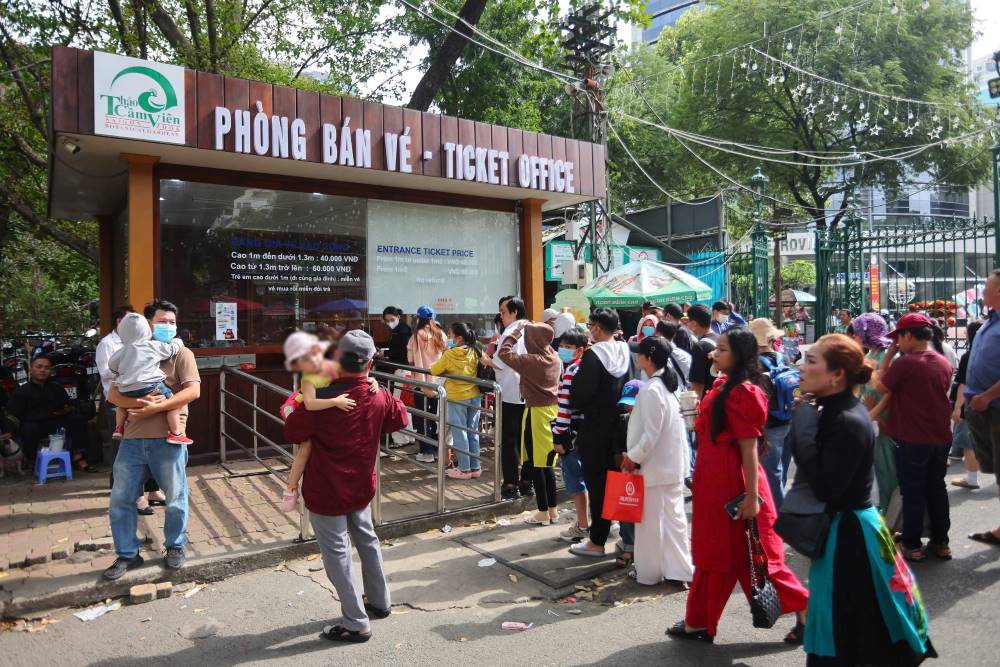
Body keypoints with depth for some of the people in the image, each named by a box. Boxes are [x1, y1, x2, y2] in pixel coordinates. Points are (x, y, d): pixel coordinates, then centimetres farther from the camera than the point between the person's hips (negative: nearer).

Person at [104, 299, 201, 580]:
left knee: (175, 498, 7)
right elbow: (114, 395, 5)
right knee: (120, 499, 7)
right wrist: (139, 402, -16)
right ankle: (127, 554, 23)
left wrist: (156, 407, -17)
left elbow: (193, 391, -10)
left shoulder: (181, 353, 2)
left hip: (167, 438, -3)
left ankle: (175, 547, 27)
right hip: (133, 439, 4)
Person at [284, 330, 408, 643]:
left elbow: (292, 433, -12)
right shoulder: (379, 397, -11)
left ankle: (356, 624, 13)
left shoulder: (322, 398, -27)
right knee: (367, 540, 24)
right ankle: (380, 601, 39)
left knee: (337, 554, 6)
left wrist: (300, 407, 5)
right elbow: (400, 418, 10)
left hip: (326, 491, -5)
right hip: (361, 486, 6)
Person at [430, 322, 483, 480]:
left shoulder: (449, 354, -13)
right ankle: (475, 467, 20)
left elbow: (434, 370, -4)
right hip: (474, 396, 5)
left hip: (456, 397, -5)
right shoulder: (475, 352, -2)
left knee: (459, 433, 5)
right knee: (473, 432, 13)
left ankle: (464, 469, 10)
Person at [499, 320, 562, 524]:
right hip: (552, 410, 7)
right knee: (547, 464, 16)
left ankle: (543, 513, 10)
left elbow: (504, 353, -12)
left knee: (537, 465, 3)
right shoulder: (555, 358, 0)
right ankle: (553, 510, 22)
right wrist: (533, 330, 15)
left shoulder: (531, 361, -19)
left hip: (536, 413, -7)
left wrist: (517, 331, -3)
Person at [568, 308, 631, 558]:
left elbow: (579, 395, -18)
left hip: (596, 430, -6)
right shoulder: (626, 353, 2)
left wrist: (573, 403, 1)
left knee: (597, 484, 3)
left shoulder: (592, 356, -18)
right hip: (621, 426, 7)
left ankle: (597, 542, 11)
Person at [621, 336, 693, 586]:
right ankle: (678, 568, 19)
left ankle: (649, 572, 17)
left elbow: (650, 434, -22)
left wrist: (632, 457, -10)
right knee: (673, 516, 13)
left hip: (654, 465, -8)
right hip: (673, 463, 8)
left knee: (650, 520, 5)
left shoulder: (651, 390, -20)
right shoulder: (669, 385, 7)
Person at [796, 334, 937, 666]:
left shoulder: (849, 422, -25)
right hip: (843, 527, 10)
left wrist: (801, 433, -23)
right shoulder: (835, 411, 4)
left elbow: (825, 487, -27)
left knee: (848, 636, 6)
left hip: (848, 533, -10)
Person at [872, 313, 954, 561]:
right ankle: (940, 542, 24)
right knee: (937, 489, 16)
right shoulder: (944, 363, 3)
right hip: (941, 438, 6)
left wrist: (890, 354, -3)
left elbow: (881, 386, -7)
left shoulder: (905, 363, -19)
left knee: (913, 493, 5)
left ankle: (912, 545, 13)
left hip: (912, 440, -6)